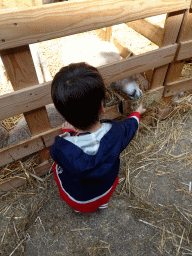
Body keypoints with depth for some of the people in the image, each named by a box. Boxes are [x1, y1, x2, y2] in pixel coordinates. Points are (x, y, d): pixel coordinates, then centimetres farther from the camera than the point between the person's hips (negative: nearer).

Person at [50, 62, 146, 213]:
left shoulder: (61, 151, -38)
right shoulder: (115, 133, -33)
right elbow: (130, 126, -7)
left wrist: (66, 131, 4)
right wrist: (137, 113, 15)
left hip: (77, 200, -1)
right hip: (106, 192, 2)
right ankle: (103, 201, 41)